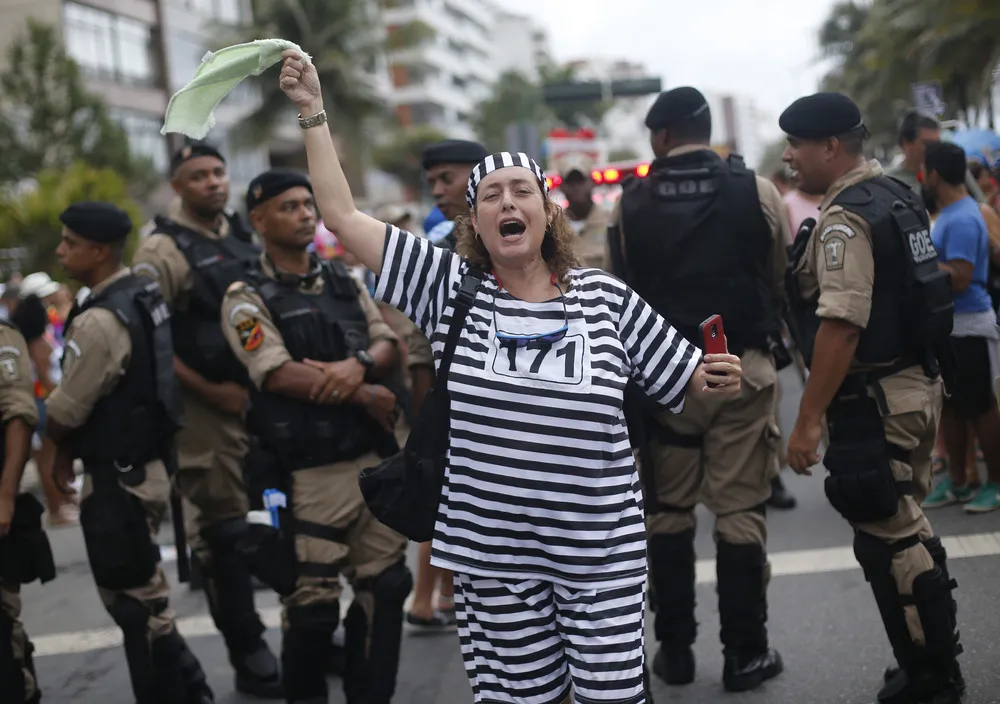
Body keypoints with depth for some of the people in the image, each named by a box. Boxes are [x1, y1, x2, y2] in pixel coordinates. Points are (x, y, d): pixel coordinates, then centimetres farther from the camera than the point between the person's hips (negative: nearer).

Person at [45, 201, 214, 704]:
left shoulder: (98, 321, -21)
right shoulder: (145, 297, 7)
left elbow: (66, 410, -14)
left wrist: (61, 450, 7)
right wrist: (73, 447, 13)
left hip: (117, 478, -10)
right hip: (146, 465, 10)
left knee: (136, 605, 2)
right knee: (144, 598, 20)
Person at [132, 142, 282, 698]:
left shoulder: (244, 241, 12)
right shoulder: (163, 251, -9)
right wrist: (211, 392, -15)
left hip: (266, 397, 6)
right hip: (207, 408, -6)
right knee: (225, 532, 0)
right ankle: (250, 657, 11)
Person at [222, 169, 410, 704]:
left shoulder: (344, 281, 14)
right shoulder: (248, 298, -5)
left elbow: (388, 344, 9)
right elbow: (279, 375, -17)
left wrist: (359, 365, -15)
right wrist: (366, 396, -11)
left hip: (374, 459, 6)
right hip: (309, 472, -6)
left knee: (385, 586, 9)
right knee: (313, 602, -3)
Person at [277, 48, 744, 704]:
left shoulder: (606, 297, 2)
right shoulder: (451, 288, 2)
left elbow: (689, 378, 10)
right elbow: (345, 214, 1)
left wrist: (721, 378, -12)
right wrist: (313, 113, 0)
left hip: (602, 548, 0)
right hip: (494, 553, 1)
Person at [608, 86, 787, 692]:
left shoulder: (631, 204, -1)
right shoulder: (757, 191, -3)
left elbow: (621, 289, 1)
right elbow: (784, 279, 3)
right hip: (743, 366, -1)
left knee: (668, 511, 11)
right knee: (740, 511, 3)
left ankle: (675, 648, 17)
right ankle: (745, 653, 8)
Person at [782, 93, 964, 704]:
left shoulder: (845, 219, -18)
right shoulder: (899, 197, 12)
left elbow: (842, 326, -25)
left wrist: (808, 419, -22)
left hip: (875, 401, -10)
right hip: (917, 385, 10)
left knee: (888, 541, 0)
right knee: (909, 530, 19)